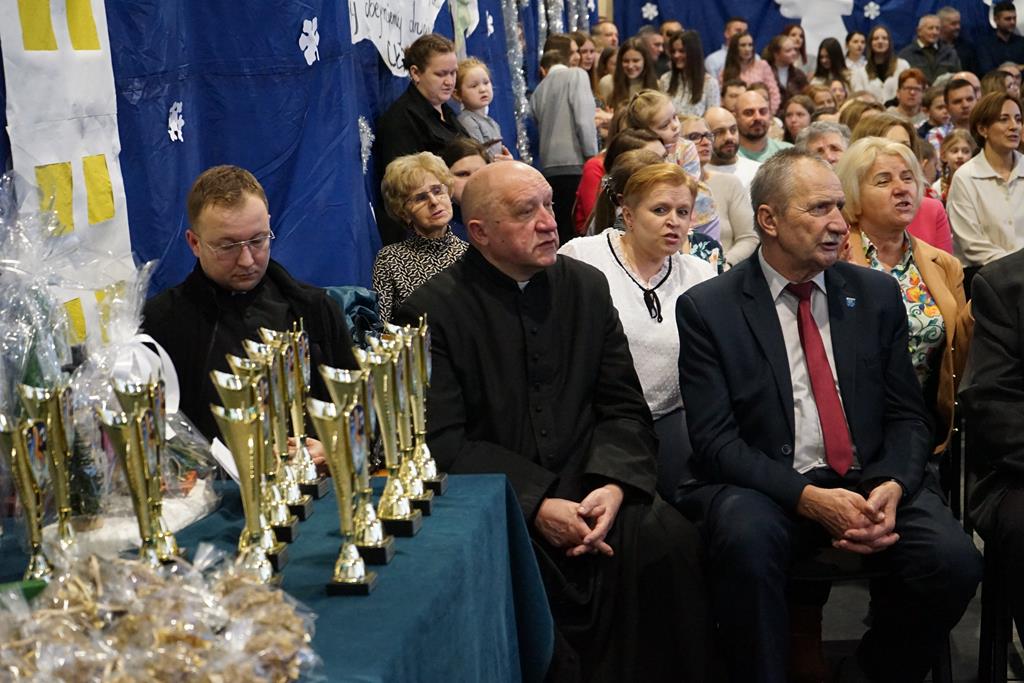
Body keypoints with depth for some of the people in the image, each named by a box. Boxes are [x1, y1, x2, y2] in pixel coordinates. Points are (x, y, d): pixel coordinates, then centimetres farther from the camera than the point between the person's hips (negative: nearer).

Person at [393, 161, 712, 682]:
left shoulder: (587, 285, 10)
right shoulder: (432, 313, -3)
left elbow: (624, 407, 9)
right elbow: (442, 443, -9)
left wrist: (612, 484, -11)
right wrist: (536, 505, -18)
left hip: (587, 488, 4)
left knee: (671, 542, -22)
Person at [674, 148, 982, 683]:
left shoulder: (877, 295, 10)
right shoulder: (707, 308, -1)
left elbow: (908, 416, 10)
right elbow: (715, 438, -7)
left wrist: (892, 487, -11)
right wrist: (809, 498, -20)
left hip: (872, 480, 4)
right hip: (767, 488, -3)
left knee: (953, 558, -23)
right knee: (745, 537, -36)